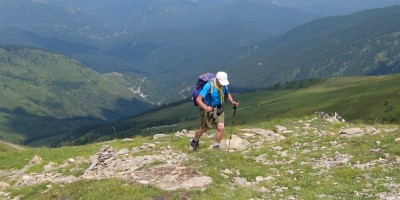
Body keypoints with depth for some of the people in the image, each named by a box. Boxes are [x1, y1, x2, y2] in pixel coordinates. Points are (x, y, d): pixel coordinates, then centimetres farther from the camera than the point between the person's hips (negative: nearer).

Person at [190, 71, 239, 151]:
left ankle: (216, 147, 7)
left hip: (218, 109, 5)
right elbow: (198, 99, -31)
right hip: (208, 109, -4)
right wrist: (205, 107, -47)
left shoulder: (223, 85, -9)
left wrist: (232, 101, -6)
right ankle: (194, 141, 40)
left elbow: (228, 94, 13)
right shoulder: (209, 86, -28)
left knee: (221, 127, -10)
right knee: (204, 128, 11)